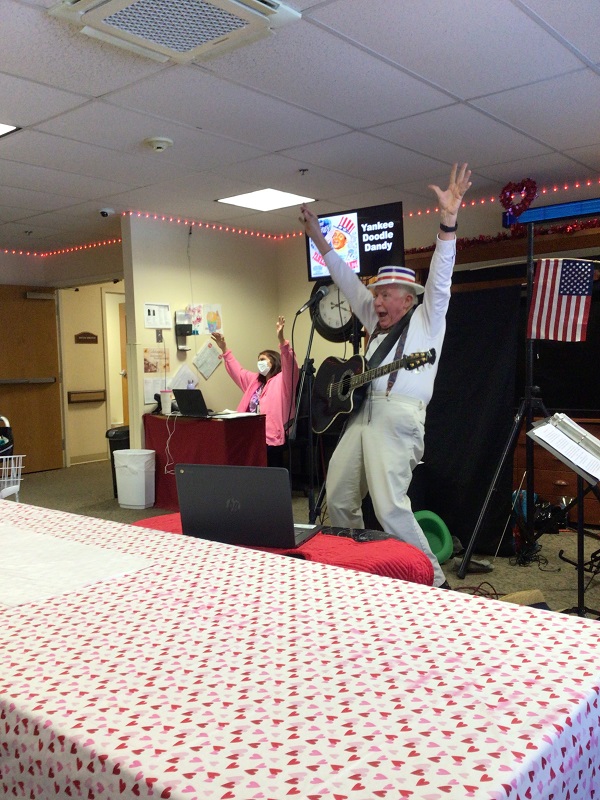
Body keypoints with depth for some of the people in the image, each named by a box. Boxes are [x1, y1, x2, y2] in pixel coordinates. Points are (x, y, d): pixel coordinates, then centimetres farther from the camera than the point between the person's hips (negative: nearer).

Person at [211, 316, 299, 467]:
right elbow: (237, 370, 35)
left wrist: (281, 340, -34)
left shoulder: (282, 380, 0)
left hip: (271, 439, -8)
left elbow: (289, 364, -19)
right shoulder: (255, 380, 24)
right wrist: (224, 349, 31)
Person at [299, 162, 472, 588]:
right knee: (338, 499, 7)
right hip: (361, 415, 8)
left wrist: (449, 221, -17)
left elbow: (440, 280, -7)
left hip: (398, 419, -7)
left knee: (390, 508, -16)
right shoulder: (377, 323, 23)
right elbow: (349, 281, 27)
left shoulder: (426, 319, 6)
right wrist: (318, 237, 29)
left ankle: (433, 581, -5)